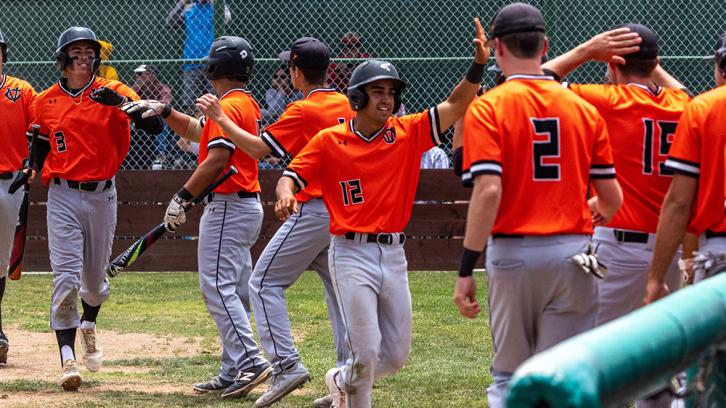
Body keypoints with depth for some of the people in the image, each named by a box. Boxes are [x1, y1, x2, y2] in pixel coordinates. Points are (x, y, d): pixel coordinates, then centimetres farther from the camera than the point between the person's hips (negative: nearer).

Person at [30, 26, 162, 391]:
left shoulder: (112, 92, -3)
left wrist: (121, 101, -31)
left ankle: (88, 327, 46)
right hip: (63, 197, 0)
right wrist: (35, 171, -3)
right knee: (66, 279, -12)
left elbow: (154, 126, -17)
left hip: (102, 196, 1)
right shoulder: (46, 102, 3)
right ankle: (67, 359, -13)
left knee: (95, 277, 15)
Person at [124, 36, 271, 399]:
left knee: (217, 286, -13)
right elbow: (196, 131, 27)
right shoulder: (247, 104, 16)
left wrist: (183, 197, -21)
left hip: (227, 206, -10)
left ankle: (249, 360, -21)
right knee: (234, 291, 11)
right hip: (247, 206, 10)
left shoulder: (228, 107, -15)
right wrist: (164, 111, 15)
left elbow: (216, 160, -24)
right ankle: (233, 373, 13)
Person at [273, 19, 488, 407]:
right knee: (367, 350, -7)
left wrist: (478, 65, -20)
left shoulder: (408, 134, 4)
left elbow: (454, 105, -4)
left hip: (393, 254, 4)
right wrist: (286, 194, -28)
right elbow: (292, 175, -4)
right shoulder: (329, 141, -2)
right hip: (352, 254, -4)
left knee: (396, 354, 12)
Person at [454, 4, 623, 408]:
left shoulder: (487, 108, -5)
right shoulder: (584, 109, 6)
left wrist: (466, 271, -14)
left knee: (510, 375, 10)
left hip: (513, 251, -2)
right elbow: (612, 198, 6)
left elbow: (488, 191, -16)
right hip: (573, 251, 2)